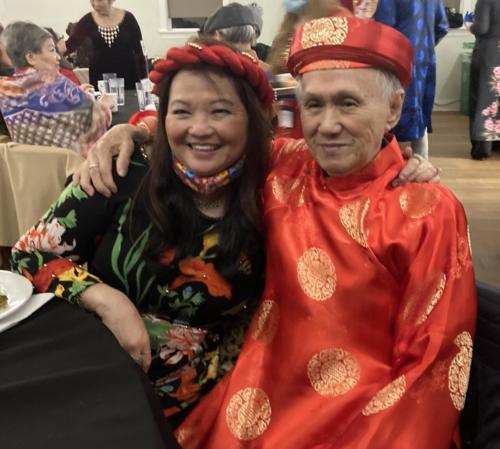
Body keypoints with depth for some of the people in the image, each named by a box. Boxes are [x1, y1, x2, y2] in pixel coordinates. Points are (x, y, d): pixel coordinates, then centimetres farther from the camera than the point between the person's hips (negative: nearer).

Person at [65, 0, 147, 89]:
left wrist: (143, 80, -5)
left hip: (127, 76, -1)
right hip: (100, 77, 1)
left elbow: (138, 51, 0)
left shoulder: (128, 18, -3)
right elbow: (72, 44, -9)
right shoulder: (88, 20, 0)